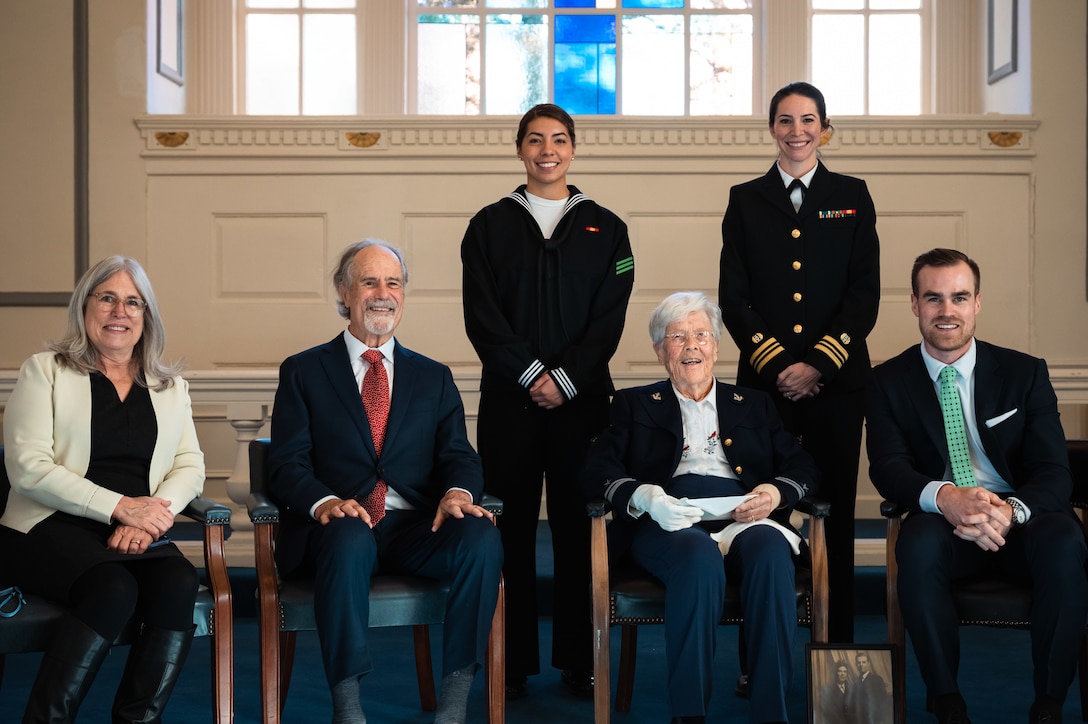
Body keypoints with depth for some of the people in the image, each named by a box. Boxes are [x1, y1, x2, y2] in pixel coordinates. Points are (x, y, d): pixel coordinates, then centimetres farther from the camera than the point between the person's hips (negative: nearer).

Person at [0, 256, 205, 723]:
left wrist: (146, 517, -13)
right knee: (114, 589, -34)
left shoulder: (170, 386, 19)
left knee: (180, 585, -29)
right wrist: (119, 506, -15)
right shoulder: (44, 372, 8)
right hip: (51, 527, -3)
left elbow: (190, 467, 9)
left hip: (139, 537, 4)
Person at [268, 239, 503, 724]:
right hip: (340, 525, -2)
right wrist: (324, 501, -20)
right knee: (350, 539, -38)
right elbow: (286, 465, 2)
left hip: (417, 528, 2)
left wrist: (458, 493, -17)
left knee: (481, 537, -29)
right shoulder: (302, 372, 12)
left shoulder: (434, 378, 20)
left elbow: (458, 457, 8)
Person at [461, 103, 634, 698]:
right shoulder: (490, 225, 8)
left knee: (576, 527, 3)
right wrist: (530, 375, -10)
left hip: (581, 397, 0)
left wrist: (567, 378, -10)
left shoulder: (605, 229, 9)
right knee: (511, 528, 2)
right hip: (509, 397, 0)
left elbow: (609, 318, 2)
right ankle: (512, 664, 9)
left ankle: (579, 661, 11)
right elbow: (481, 315, 0)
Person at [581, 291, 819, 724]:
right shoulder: (634, 404, 23)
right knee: (699, 556, -37)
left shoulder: (754, 405, 28)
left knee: (771, 552, -34)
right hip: (666, 522, -1)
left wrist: (776, 492, -7)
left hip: (742, 515, 2)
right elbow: (597, 470, 7)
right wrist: (644, 497, -15)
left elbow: (804, 468, 18)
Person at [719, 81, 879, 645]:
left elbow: (865, 293, 2)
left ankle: (838, 642, 10)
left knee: (834, 510, 2)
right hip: (764, 380, 0)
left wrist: (819, 363, -9)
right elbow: (733, 296, 4)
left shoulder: (852, 196, 9)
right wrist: (775, 362, -8)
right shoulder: (745, 200, 10)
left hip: (836, 380, 0)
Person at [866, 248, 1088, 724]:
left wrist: (1011, 510, -27)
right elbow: (887, 468, -6)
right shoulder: (888, 382, 6)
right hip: (942, 521, 0)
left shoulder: (1024, 373, 6)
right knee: (919, 547, -35)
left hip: (1022, 518, 1)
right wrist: (943, 497, -30)